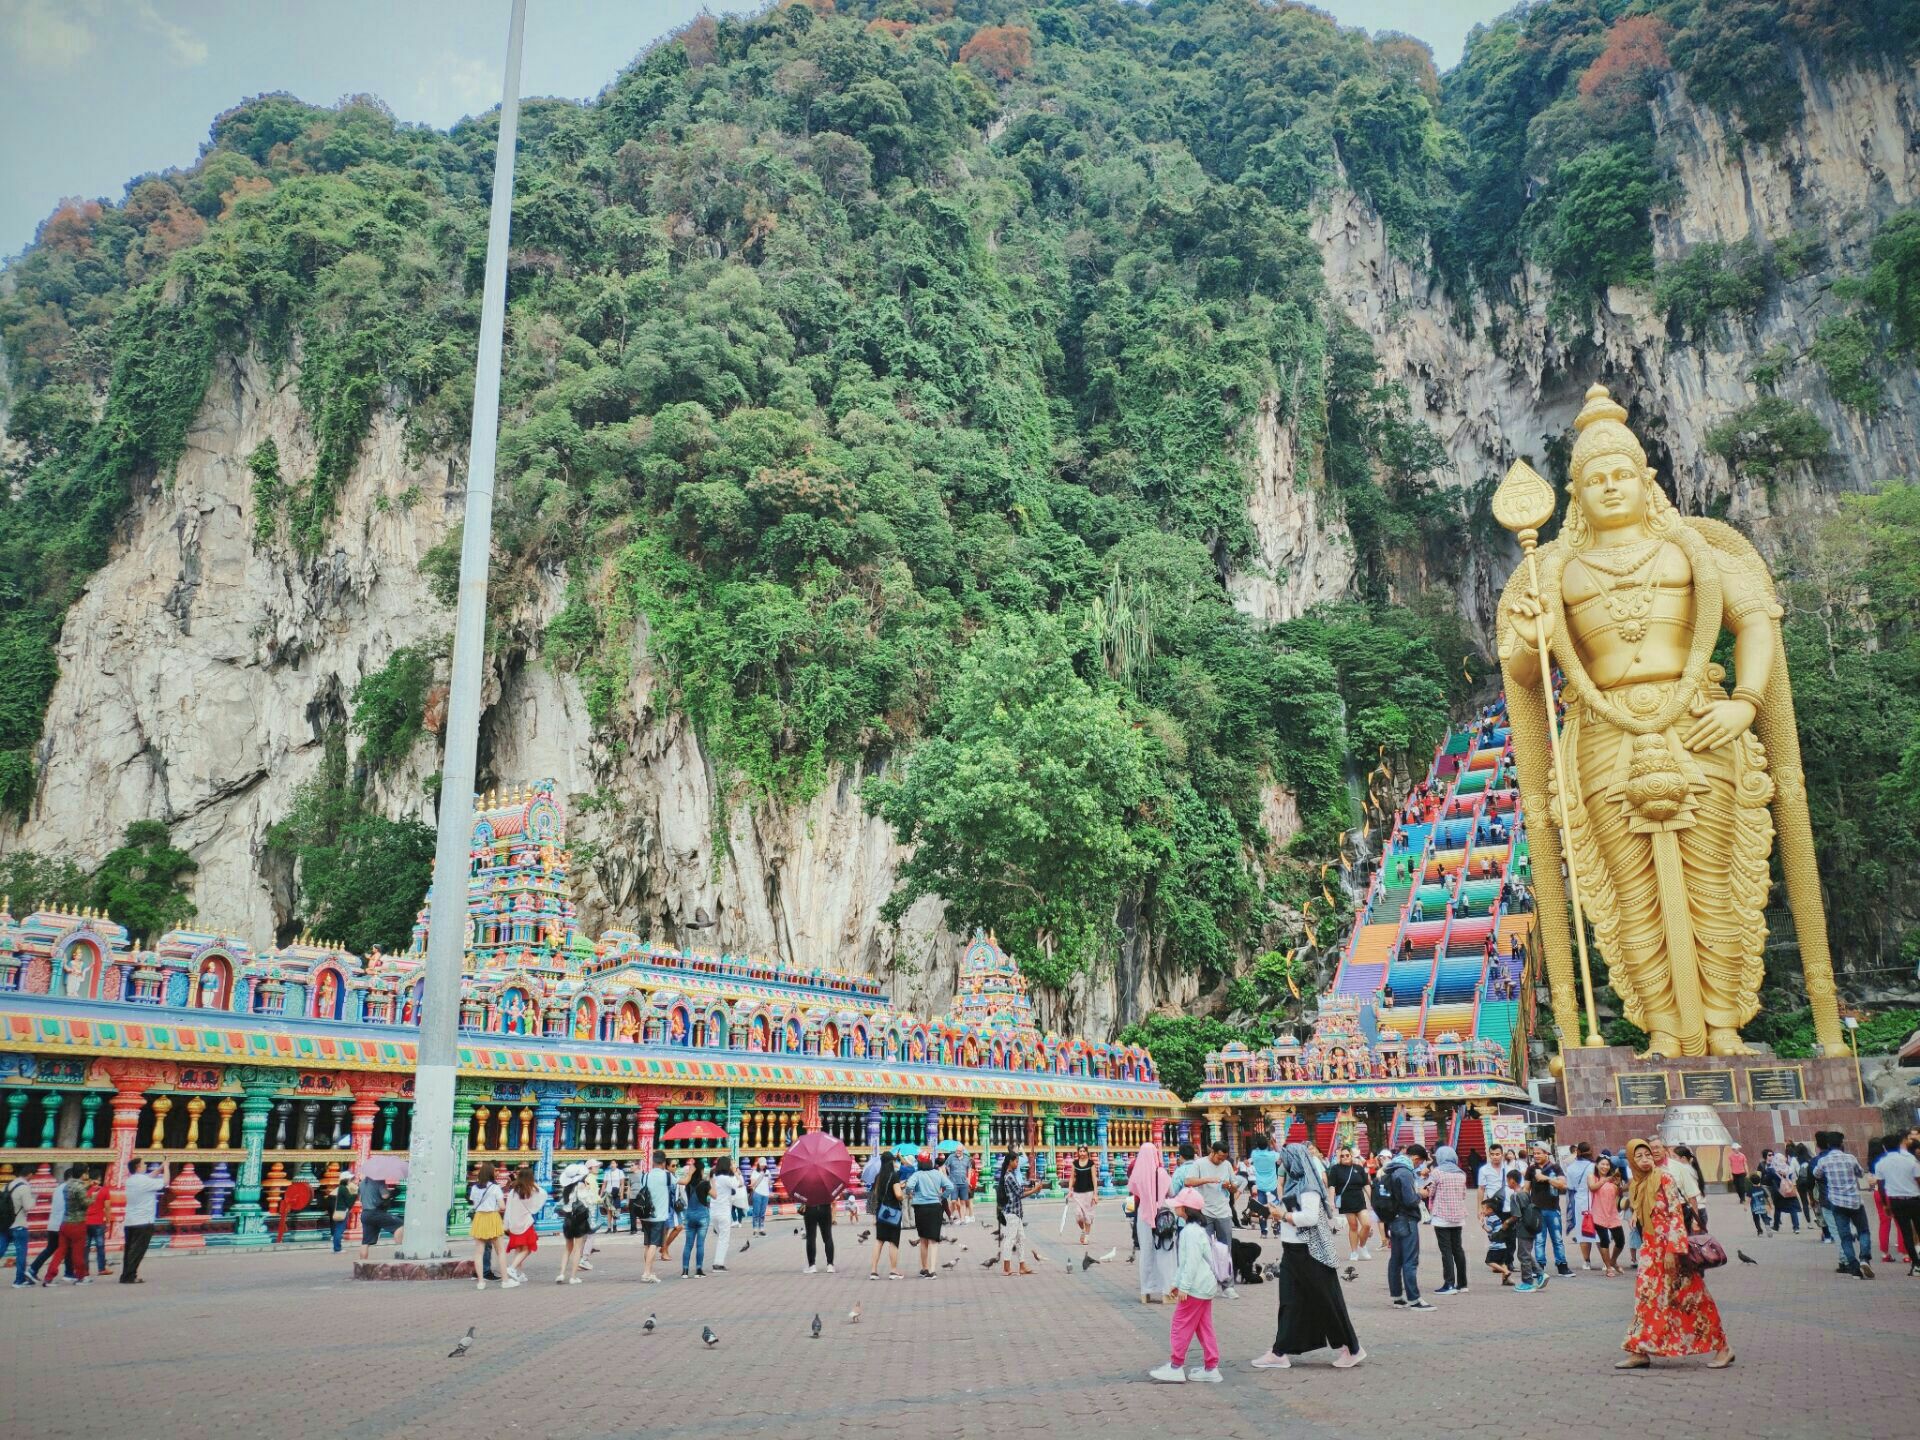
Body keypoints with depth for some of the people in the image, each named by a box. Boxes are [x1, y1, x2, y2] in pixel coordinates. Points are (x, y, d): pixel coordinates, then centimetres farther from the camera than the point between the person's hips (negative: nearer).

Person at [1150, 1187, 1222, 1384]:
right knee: (1204, 1327, 12)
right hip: (1206, 1285, 10)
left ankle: (1176, 1367, 3)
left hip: (1195, 1287, -10)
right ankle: (1211, 1368, 15)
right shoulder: (1200, 1228, 15)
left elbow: (1192, 1261, -22)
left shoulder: (1191, 1231, -18)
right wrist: (1177, 1283, 23)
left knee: (1181, 1324, -2)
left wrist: (1184, 1287, -20)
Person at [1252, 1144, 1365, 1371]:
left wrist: (1284, 1215, -17)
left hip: (1309, 1252, -9)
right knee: (1290, 1302, 8)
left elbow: (1310, 1217, -26)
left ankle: (1350, 1349, 14)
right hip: (1293, 1251, 9)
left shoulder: (1308, 1187, -16)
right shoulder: (1296, 1183, 12)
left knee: (1325, 1300, 1)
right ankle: (1281, 1353, 10)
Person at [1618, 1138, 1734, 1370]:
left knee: (1691, 1296, -1)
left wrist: (1672, 1250, -21)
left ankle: (1722, 1348, 12)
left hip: (1671, 1245, -7)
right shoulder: (1637, 1185, 10)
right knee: (1646, 1295, 3)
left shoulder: (1664, 1178, -11)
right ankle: (1640, 1352, 5)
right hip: (1651, 1247, 7)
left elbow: (1676, 1214, -16)